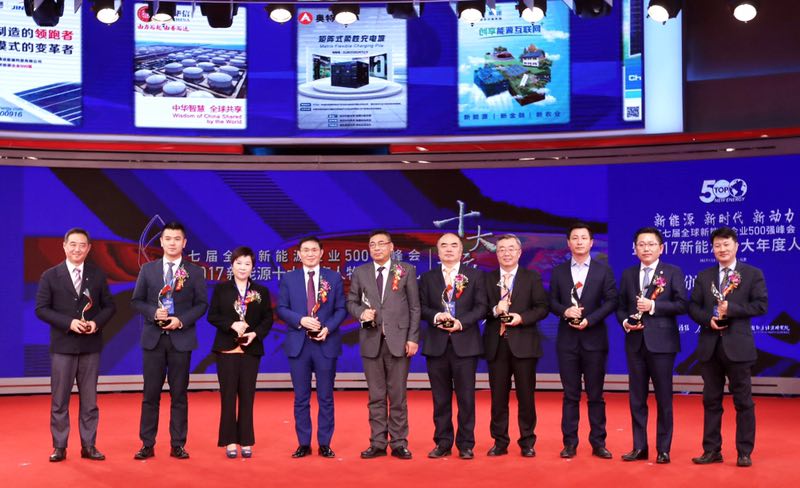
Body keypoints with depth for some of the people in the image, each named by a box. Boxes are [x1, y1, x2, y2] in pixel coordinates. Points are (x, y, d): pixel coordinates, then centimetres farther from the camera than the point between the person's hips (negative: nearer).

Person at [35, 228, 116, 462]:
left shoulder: (98, 275, 6)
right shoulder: (50, 276, 0)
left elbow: (109, 306, 8)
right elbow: (41, 308, -4)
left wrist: (97, 322, -12)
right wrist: (68, 323, -16)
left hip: (91, 345, 2)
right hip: (62, 346, -2)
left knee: (89, 399, 7)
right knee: (59, 399, 3)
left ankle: (88, 445, 15)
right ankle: (59, 447, 12)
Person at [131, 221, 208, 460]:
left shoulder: (195, 272, 4)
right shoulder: (148, 269, 7)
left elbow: (201, 304, 1)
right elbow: (137, 300, 6)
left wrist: (181, 320, -14)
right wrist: (153, 312, -13)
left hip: (181, 339, -1)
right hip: (153, 338, 1)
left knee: (179, 394, 4)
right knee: (150, 394, 3)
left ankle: (178, 445, 11)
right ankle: (147, 444, 10)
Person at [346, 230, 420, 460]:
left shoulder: (406, 270, 4)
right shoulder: (360, 273, 9)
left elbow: (415, 307, 1)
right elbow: (351, 302, 13)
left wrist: (413, 338, -5)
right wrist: (361, 312, -10)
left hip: (398, 340, -2)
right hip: (371, 341, 2)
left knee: (397, 395, 2)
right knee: (376, 396, 6)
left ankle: (399, 443, 9)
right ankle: (378, 443, 12)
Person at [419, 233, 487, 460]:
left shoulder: (475, 276, 7)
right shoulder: (427, 278, 12)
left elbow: (481, 306, 0)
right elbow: (421, 307, 6)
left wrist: (461, 322, -14)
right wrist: (436, 316, -14)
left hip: (465, 344, -1)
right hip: (436, 344, 2)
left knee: (466, 396, 1)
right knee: (441, 397, 6)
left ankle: (465, 445, 9)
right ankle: (443, 443, 14)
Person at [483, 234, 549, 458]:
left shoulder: (532, 278, 6)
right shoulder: (487, 279, 10)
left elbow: (542, 308, -1)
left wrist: (522, 318, -15)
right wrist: (495, 311, -14)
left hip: (523, 344, -1)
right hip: (496, 345, 2)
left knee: (526, 395, 3)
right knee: (498, 396, 6)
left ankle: (527, 442, 13)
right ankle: (500, 442, 15)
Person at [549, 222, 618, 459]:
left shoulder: (603, 270, 3)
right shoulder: (558, 271, 8)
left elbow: (611, 300, -2)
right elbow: (552, 302, 7)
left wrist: (590, 319, -13)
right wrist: (565, 311, -14)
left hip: (594, 338, -1)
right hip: (567, 340, 1)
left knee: (595, 394, 4)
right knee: (570, 394, 5)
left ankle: (598, 442, 10)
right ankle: (570, 443, 9)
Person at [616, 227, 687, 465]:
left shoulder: (673, 272, 1)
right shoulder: (628, 274, 12)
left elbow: (681, 304, -8)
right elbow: (621, 306, 14)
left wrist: (653, 306, -17)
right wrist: (625, 322, -6)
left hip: (661, 342, -4)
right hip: (635, 343, 4)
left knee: (663, 398, 2)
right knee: (637, 398, 8)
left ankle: (663, 449, 11)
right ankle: (639, 447, 17)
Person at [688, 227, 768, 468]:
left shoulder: (753, 274, 2)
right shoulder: (704, 276, 11)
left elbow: (761, 305, -7)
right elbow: (693, 306, 8)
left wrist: (731, 309, -17)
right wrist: (708, 319, -12)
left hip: (737, 345, -3)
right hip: (710, 346, 3)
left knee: (743, 401, 2)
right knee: (711, 400, 8)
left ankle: (744, 452, 10)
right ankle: (712, 450, 15)